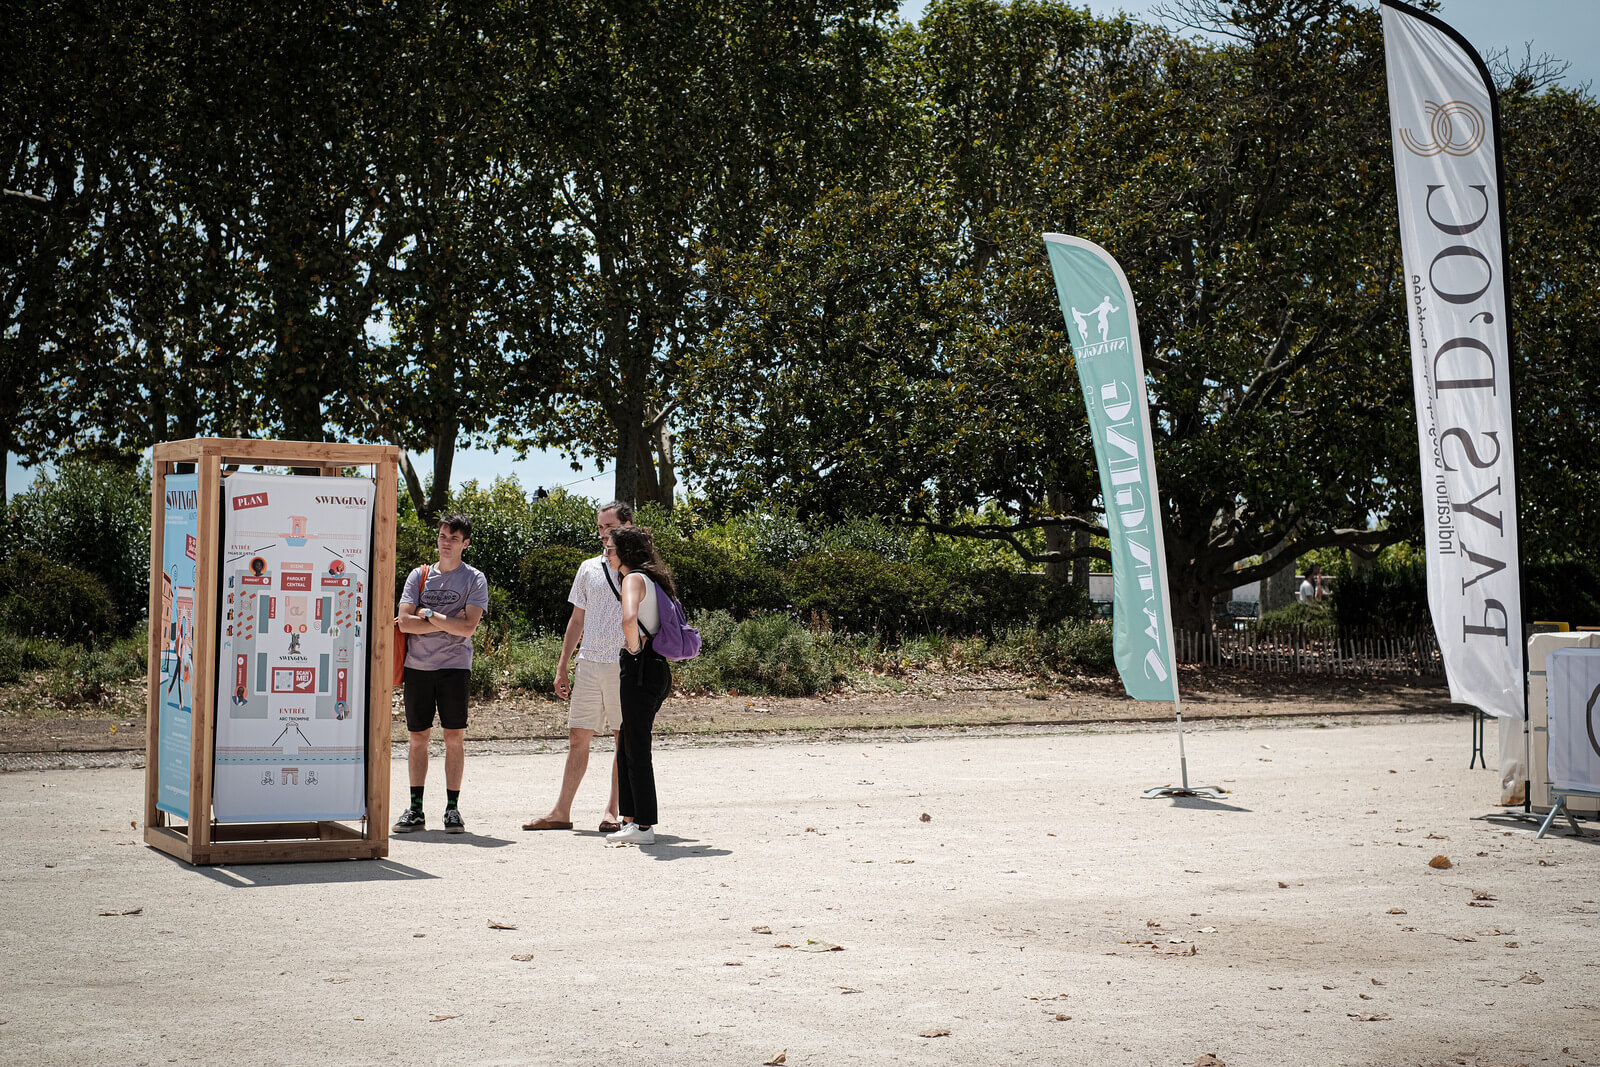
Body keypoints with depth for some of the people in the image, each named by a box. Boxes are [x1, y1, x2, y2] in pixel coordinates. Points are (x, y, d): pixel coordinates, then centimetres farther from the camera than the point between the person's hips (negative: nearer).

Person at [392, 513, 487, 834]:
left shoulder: (474, 579, 3)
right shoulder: (419, 576, 10)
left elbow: (468, 627, -10)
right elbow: (404, 622, -2)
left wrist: (429, 615, -6)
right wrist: (448, 622, -7)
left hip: (455, 666, -2)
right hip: (418, 666, 2)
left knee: (454, 737, -3)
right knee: (418, 737, 4)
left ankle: (452, 808, 4)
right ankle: (415, 810, 10)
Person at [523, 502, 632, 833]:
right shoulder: (588, 569, 14)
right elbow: (577, 620, 18)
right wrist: (562, 667, 15)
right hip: (589, 663, 4)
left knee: (625, 738, 1)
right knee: (577, 737, 4)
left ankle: (613, 811, 9)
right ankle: (560, 812, 7)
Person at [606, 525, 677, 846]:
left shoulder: (634, 579, -12)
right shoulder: (654, 578, 16)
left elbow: (629, 618, -32)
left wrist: (634, 648, -15)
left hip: (640, 669, -9)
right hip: (659, 668, 9)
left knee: (637, 750, -2)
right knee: (627, 749, 16)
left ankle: (644, 826, 2)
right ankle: (630, 819, 20)